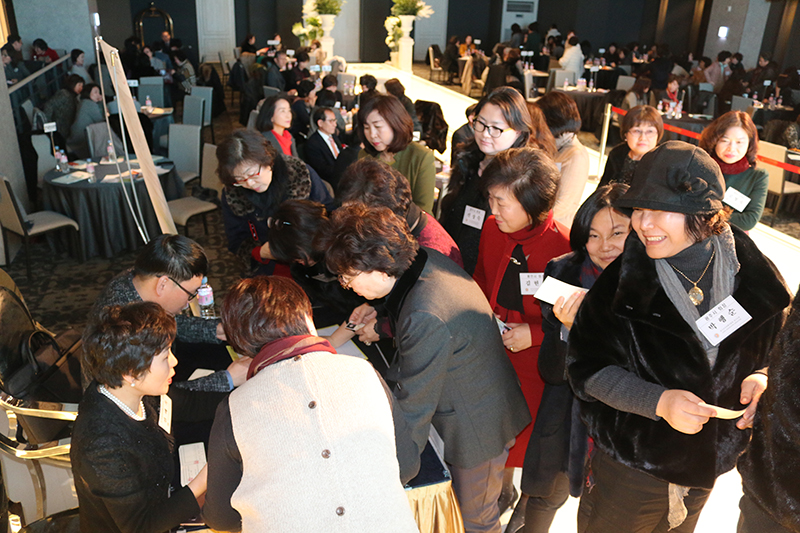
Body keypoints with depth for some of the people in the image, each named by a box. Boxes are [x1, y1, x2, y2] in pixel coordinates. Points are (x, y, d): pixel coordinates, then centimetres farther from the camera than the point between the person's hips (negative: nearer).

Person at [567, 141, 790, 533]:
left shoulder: (754, 277, -11)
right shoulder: (623, 280, -19)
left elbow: (775, 350, 5)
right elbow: (587, 367, -16)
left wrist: (760, 378, -16)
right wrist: (658, 401, -28)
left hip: (708, 460, 3)